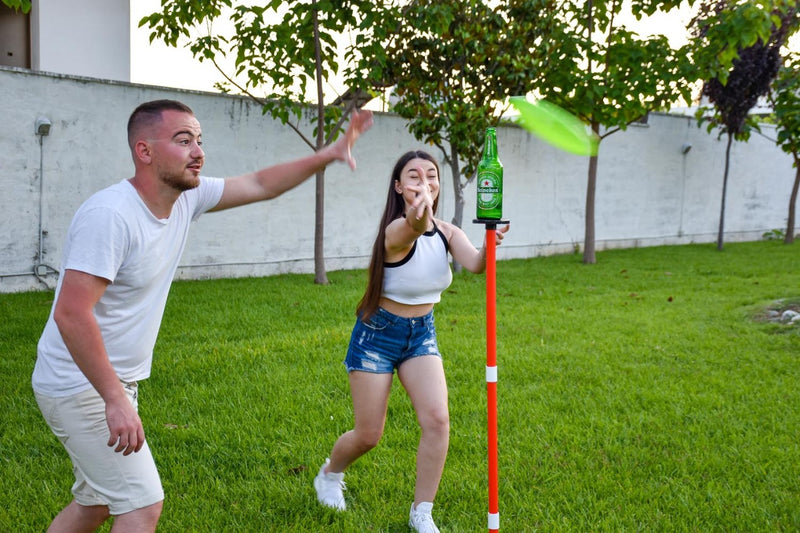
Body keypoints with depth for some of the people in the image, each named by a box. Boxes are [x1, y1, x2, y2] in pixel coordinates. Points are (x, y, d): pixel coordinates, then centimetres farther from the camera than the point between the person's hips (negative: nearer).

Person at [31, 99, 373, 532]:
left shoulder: (187, 197, -1)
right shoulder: (110, 214, -26)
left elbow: (259, 185, 10)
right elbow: (70, 313, -30)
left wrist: (330, 153, 2)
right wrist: (116, 400, -29)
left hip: (114, 382, 9)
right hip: (81, 387, -9)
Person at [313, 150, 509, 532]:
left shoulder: (447, 232, -7)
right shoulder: (396, 231, -25)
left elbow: (474, 264, -26)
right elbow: (408, 234, -51)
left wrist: (489, 245, -49)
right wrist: (416, 223, -75)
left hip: (422, 334, 5)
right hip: (378, 333, -5)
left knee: (437, 419, -12)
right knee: (368, 435, 3)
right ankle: (329, 474, 38)